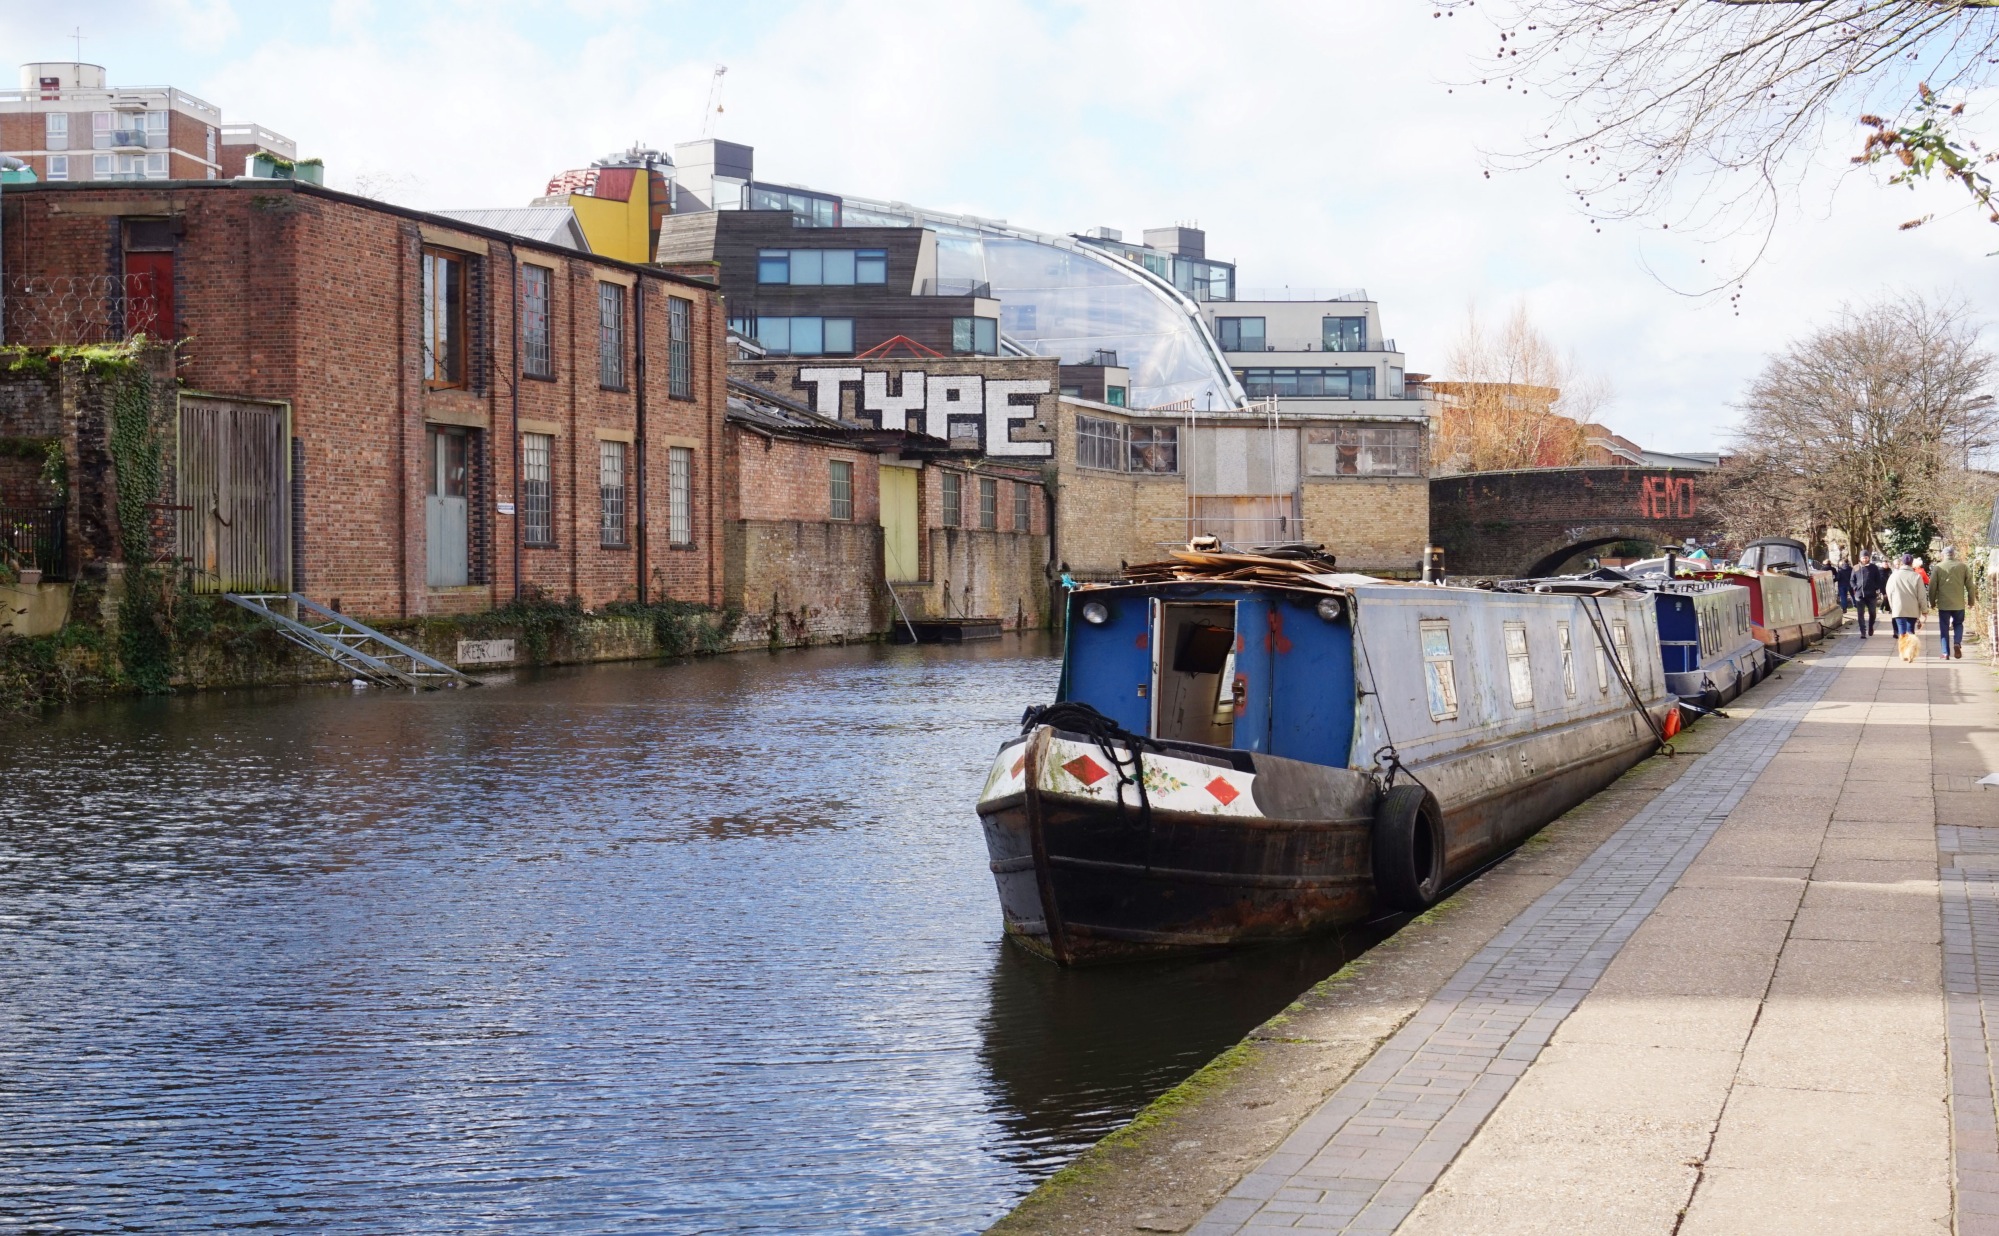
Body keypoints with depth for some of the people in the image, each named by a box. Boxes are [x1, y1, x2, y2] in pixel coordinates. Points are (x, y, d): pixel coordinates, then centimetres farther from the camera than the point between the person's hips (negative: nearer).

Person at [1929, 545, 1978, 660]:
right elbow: (1970, 585, 1)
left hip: (1943, 604, -1)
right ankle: (1957, 643, -7)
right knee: (1958, 624, 18)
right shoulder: (1963, 567, -1)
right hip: (1959, 604, 1)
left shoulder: (1938, 567, -3)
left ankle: (1946, 653, 3)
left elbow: (1932, 586, -2)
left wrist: (1932, 602, 9)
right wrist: (1971, 601, 11)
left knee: (1944, 628, 7)